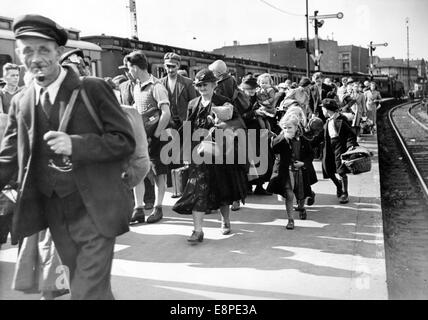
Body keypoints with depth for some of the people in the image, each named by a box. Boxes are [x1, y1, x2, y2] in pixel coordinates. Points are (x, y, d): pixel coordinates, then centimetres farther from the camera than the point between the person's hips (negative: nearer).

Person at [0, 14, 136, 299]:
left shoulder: (93, 89, -7)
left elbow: (125, 140, -9)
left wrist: (75, 144, -23)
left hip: (95, 212, -5)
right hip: (55, 217, 5)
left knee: (88, 292, -7)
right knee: (90, 287, 19)